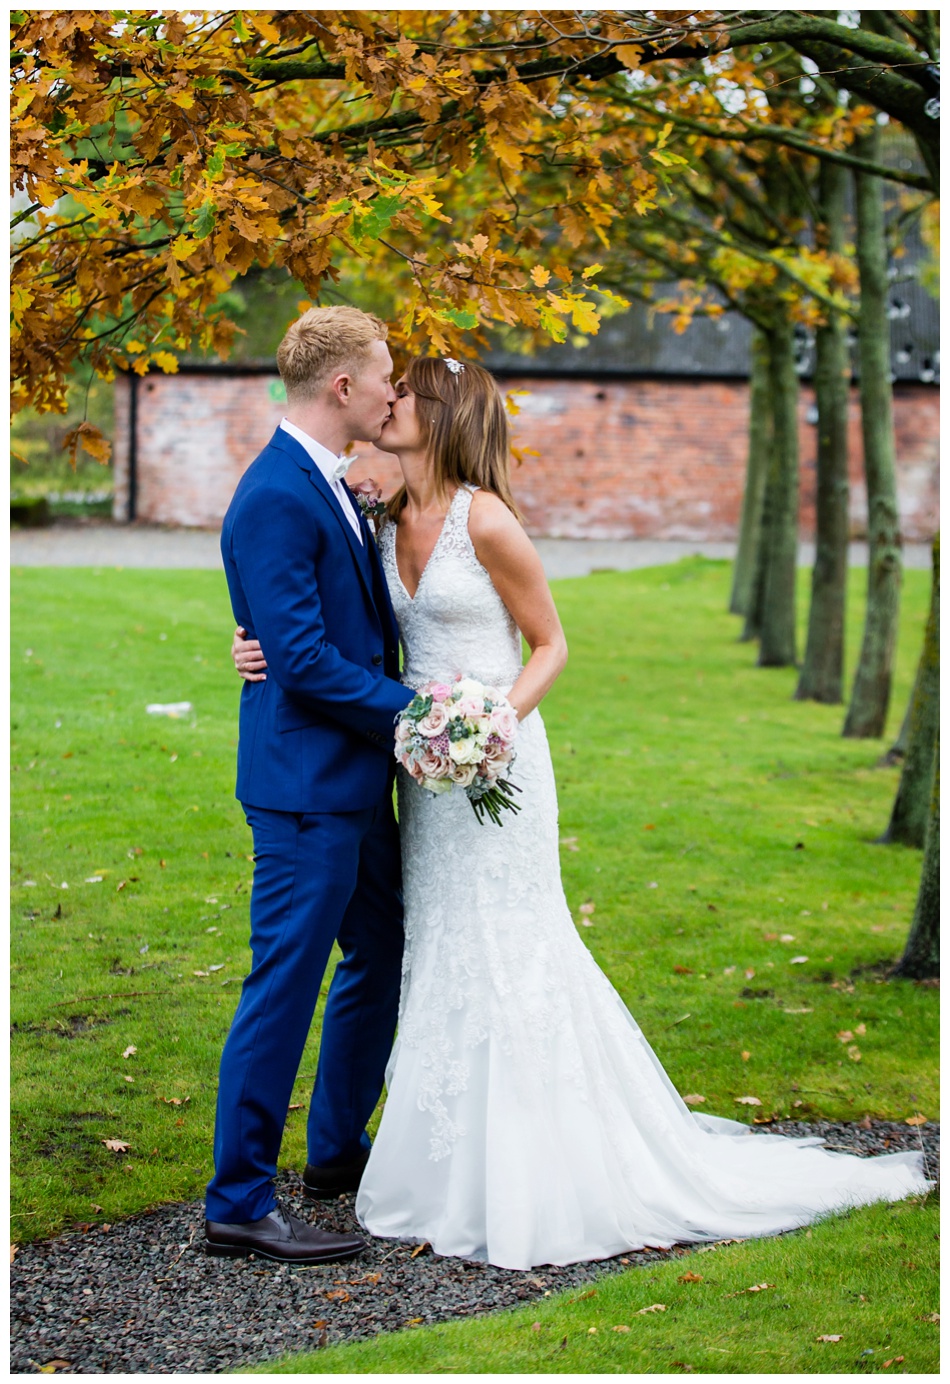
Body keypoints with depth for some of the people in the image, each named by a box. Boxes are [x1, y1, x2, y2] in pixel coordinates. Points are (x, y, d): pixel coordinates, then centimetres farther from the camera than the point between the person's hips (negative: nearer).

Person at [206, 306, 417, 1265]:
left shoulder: (328, 487, 13)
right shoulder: (274, 500, -18)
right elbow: (303, 656, -22)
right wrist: (415, 712, -14)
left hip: (354, 783, 10)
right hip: (305, 783, -10)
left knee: (382, 959, 20)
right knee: (284, 986, -4)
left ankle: (338, 1151, 35)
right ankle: (239, 1203, 4)